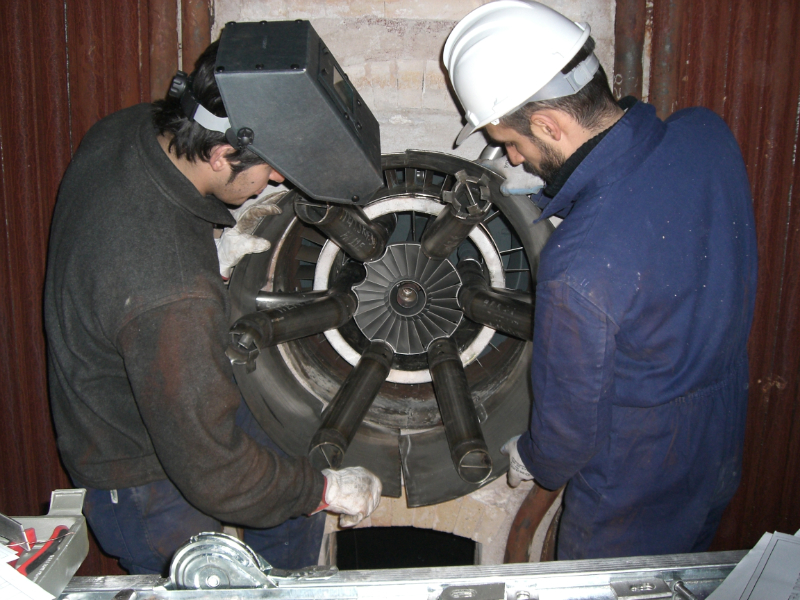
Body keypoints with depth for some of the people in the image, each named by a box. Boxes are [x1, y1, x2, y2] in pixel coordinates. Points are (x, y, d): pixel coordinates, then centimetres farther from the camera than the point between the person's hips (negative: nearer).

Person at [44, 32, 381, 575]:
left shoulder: (125, 129, -16)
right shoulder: (173, 297, -43)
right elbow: (214, 474, -31)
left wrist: (214, 256, -4)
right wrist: (324, 490, -17)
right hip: (147, 487, -8)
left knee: (295, 514, 21)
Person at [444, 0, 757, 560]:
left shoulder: (579, 269, -38)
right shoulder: (709, 133, -17)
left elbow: (572, 424, -22)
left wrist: (532, 460, -1)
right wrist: (551, 187, 2)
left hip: (632, 509, -6)